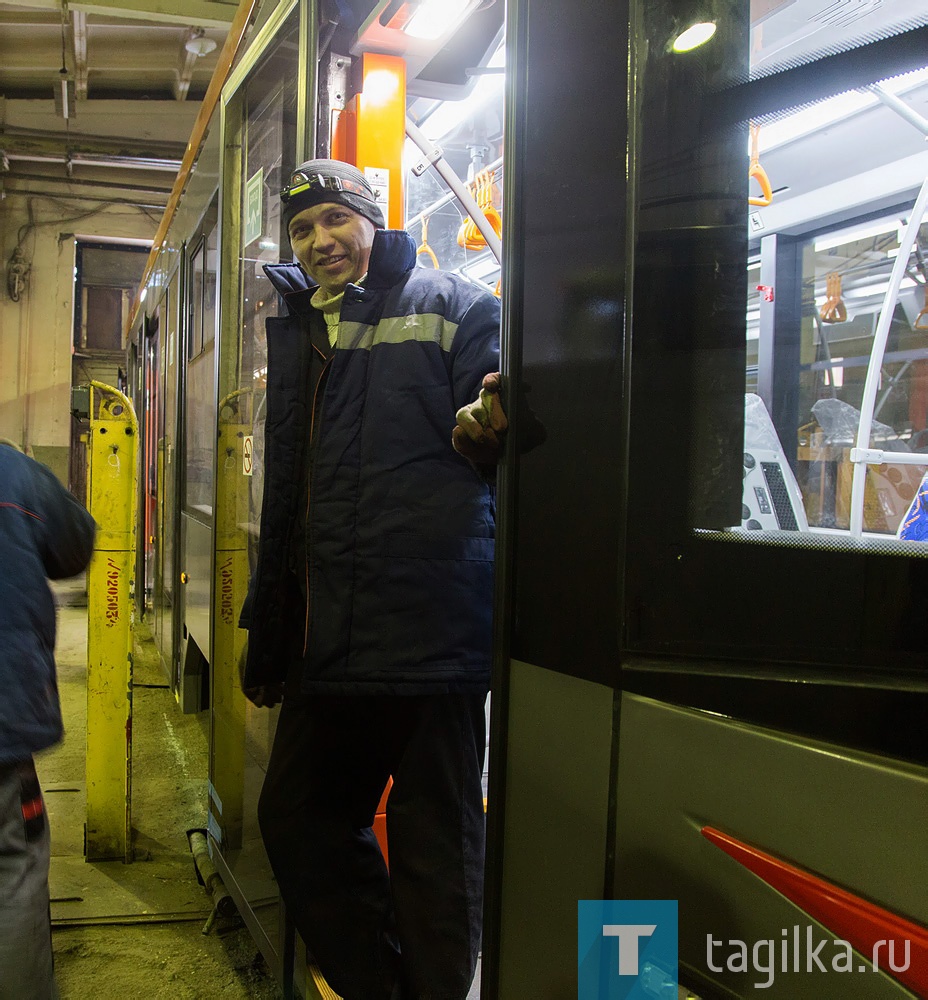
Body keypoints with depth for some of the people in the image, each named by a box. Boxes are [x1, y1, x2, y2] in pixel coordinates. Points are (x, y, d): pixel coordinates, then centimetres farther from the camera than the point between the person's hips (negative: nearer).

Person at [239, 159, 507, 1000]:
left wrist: (483, 424, -33)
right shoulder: (299, 334, 20)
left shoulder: (452, 307, 2)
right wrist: (267, 634, 22)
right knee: (298, 816, 15)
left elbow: (489, 436, -7)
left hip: (431, 634, -7)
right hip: (332, 638, 7)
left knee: (434, 840, 2)